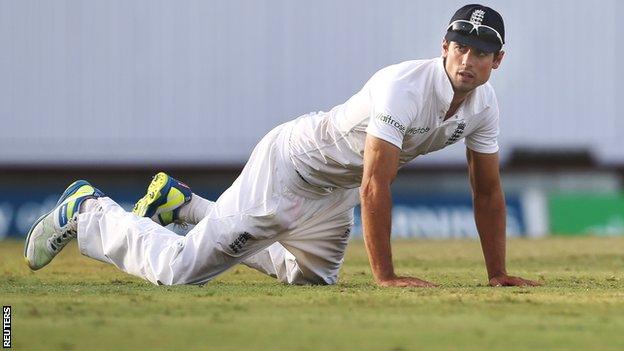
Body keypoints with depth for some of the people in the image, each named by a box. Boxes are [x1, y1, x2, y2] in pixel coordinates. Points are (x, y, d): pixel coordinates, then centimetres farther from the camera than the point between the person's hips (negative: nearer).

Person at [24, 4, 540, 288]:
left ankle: (183, 203, 37)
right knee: (179, 269, -11)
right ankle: (87, 210, 15)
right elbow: (375, 186, -36)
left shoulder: (483, 103, -8)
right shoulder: (404, 87, -34)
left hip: (337, 189, 9)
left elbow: (487, 189, 2)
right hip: (293, 163, -9)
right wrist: (385, 276, -35)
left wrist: (497, 274, -4)